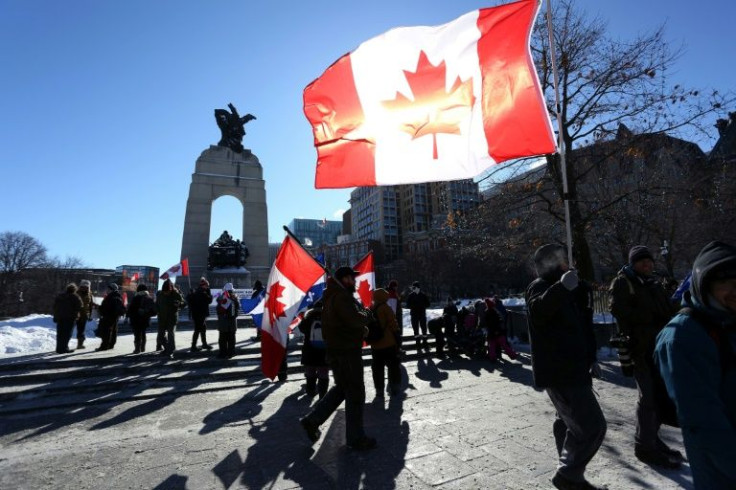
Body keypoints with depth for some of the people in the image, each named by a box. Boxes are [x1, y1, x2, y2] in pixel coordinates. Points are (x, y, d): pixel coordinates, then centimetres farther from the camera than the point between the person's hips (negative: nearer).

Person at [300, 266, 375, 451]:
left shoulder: (334, 296, 15)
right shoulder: (342, 297, -19)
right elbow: (356, 319, -30)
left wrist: (361, 328, 4)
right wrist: (367, 313, -10)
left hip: (337, 350, 10)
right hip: (347, 351, -10)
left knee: (341, 388, 22)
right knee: (355, 394, 3)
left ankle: (312, 420, 22)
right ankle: (355, 438, 16)